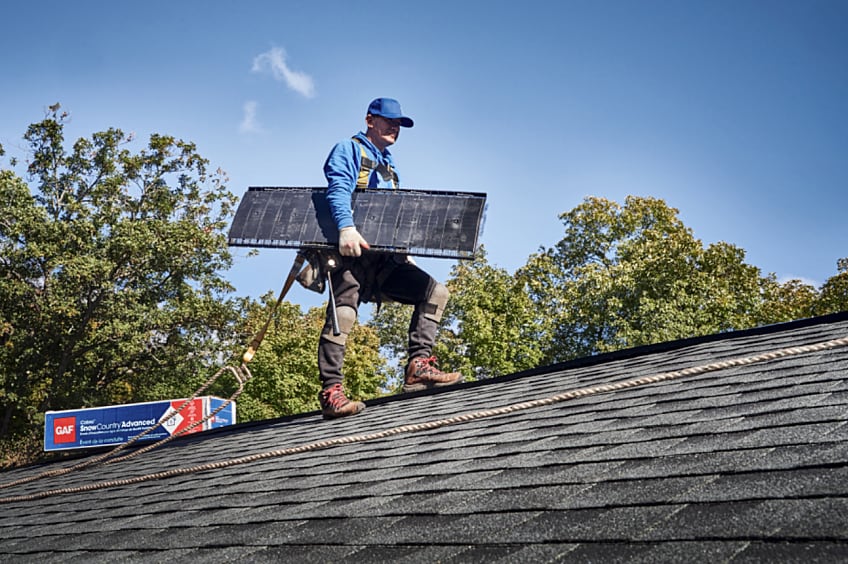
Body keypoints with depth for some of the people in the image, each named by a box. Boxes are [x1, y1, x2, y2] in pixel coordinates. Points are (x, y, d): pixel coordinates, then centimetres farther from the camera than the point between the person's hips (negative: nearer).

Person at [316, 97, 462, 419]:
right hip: (353, 251, -7)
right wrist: (346, 227, -31)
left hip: (384, 257, 8)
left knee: (435, 292, -4)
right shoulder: (349, 150, 5)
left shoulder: (389, 165, 29)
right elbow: (338, 189, -13)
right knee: (342, 315, -17)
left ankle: (418, 366, -11)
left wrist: (402, 248, 19)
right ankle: (331, 393, -16)